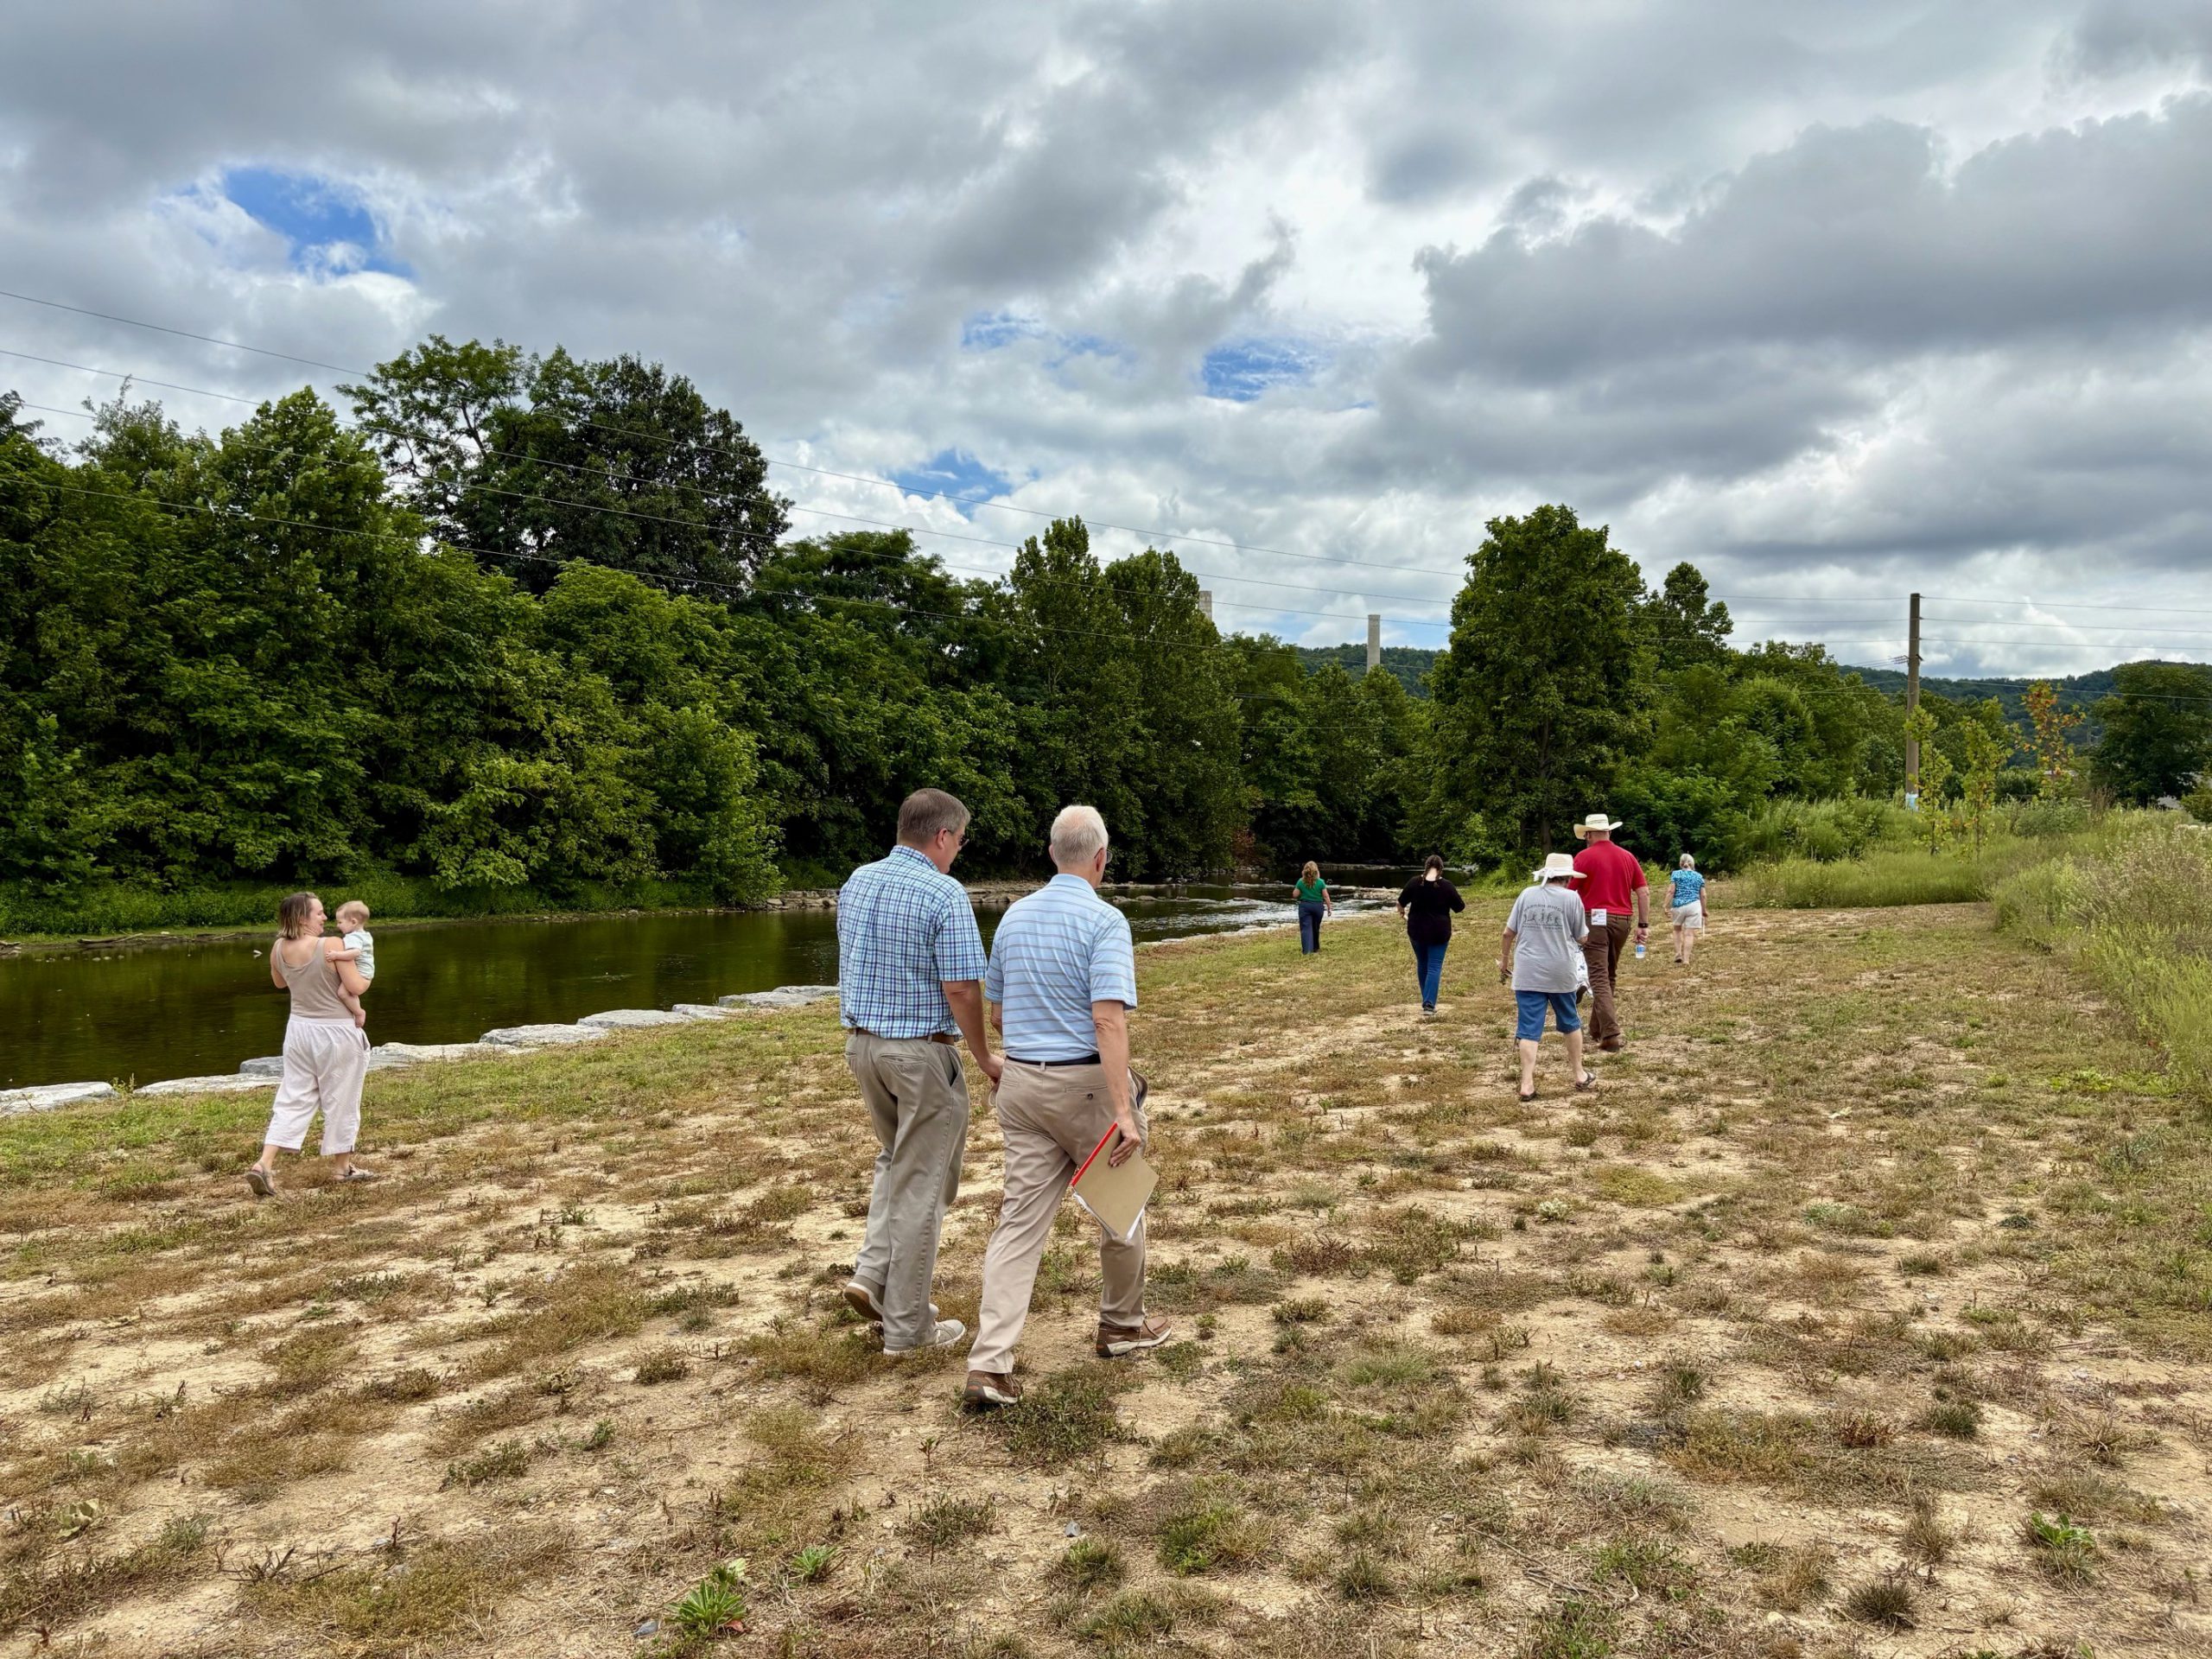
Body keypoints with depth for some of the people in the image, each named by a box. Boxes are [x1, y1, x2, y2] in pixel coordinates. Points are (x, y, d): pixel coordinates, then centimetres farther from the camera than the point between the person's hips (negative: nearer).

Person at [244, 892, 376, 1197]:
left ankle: (264, 1164, 1)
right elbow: (356, 987, -16)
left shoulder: (278, 949, -2)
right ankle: (344, 1166, 22)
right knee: (340, 1099, 9)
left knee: (292, 1099, 12)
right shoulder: (331, 945, -20)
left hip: (299, 1029, 5)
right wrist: (367, 979, 4)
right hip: (335, 1033, -5)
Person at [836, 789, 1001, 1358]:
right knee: (921, 1185, 4)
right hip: (921, 1052, -7)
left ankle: (874, 1274, 16)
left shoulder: (856, 882, 6)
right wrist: (985, 1058, -6)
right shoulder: (944, 894, -17)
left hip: (862, 1043, 7)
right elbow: (962, 989, -19)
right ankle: (908, 1327, 12)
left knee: (896, 1159, 27)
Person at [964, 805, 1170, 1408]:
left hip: (1020, 1082, 6)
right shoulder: (1104, 921, -14)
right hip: (1086, 1083, -5)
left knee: (1021, 1218, 4)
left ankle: (988, 1366, -4)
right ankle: (1122, 1324, 34)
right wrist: (1123, 1111, -25)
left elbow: (997, 1011, 17)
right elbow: (1108, 1021, -23)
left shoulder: (1014, 916, 8)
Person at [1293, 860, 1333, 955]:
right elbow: (1326, 896, -5)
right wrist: (1329, 908, 5)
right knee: (1316, 928, 17)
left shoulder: (1301, 882, -6)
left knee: (1306, 928, -4)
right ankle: (1315, 948, 33)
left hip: (1305, 906, -1)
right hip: (1318, 907, 1)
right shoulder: (1320, 882, -7)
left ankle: (1306, 951, -17)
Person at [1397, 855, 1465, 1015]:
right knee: (1434, 968, 0)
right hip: (1439, 933, -2)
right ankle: (1429, 1004, -12)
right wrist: (1463, 903, 22)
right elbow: (1460, 907, -1)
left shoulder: (1414, 883, -6)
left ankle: (1426, 999, 28)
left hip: (1417, 931, 2)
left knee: (1422, 965, 19)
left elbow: (1401, 903, 5)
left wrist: (1402, 912, 28)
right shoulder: (1447, 886, -10)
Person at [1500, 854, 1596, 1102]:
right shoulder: (1571, 898, -4)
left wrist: (1504, 960, 18)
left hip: (1527, 974, 1)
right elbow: (1582, 938, 2)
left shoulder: (1527, 895, 2)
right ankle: (1580, 1075, 33)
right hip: (1560, 973, -1)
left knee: (1529, 1029, 1)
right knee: (1570, 1024, 19)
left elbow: (1508, 933, 4)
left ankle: (1527, 1085, -6)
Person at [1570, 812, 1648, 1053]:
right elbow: (1644, 892, 7)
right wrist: (1644, 924, 10)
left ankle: (1611, 1036, -16)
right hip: (1622, 921, 5)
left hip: (1595, 919, -5)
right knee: (1609, 977, 18)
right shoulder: (1627, 856, 9)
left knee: (1599, 979, -7)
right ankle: (1597, 1028, 28)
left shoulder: (1584, 857, -5)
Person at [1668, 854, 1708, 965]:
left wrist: (1667, 907, -4)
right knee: (1689, 933, 1)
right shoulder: (1699, 876, 10)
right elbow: (1703, 895, 10)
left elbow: (1671, 891, -5)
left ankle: (1678, 954, 13)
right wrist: (1704, 910, 20)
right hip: (1694, 906, 0)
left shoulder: (1676, 874, 4)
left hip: (1678, 906, 0)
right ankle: (1686, 959, -3)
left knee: (1677, 929, 22)